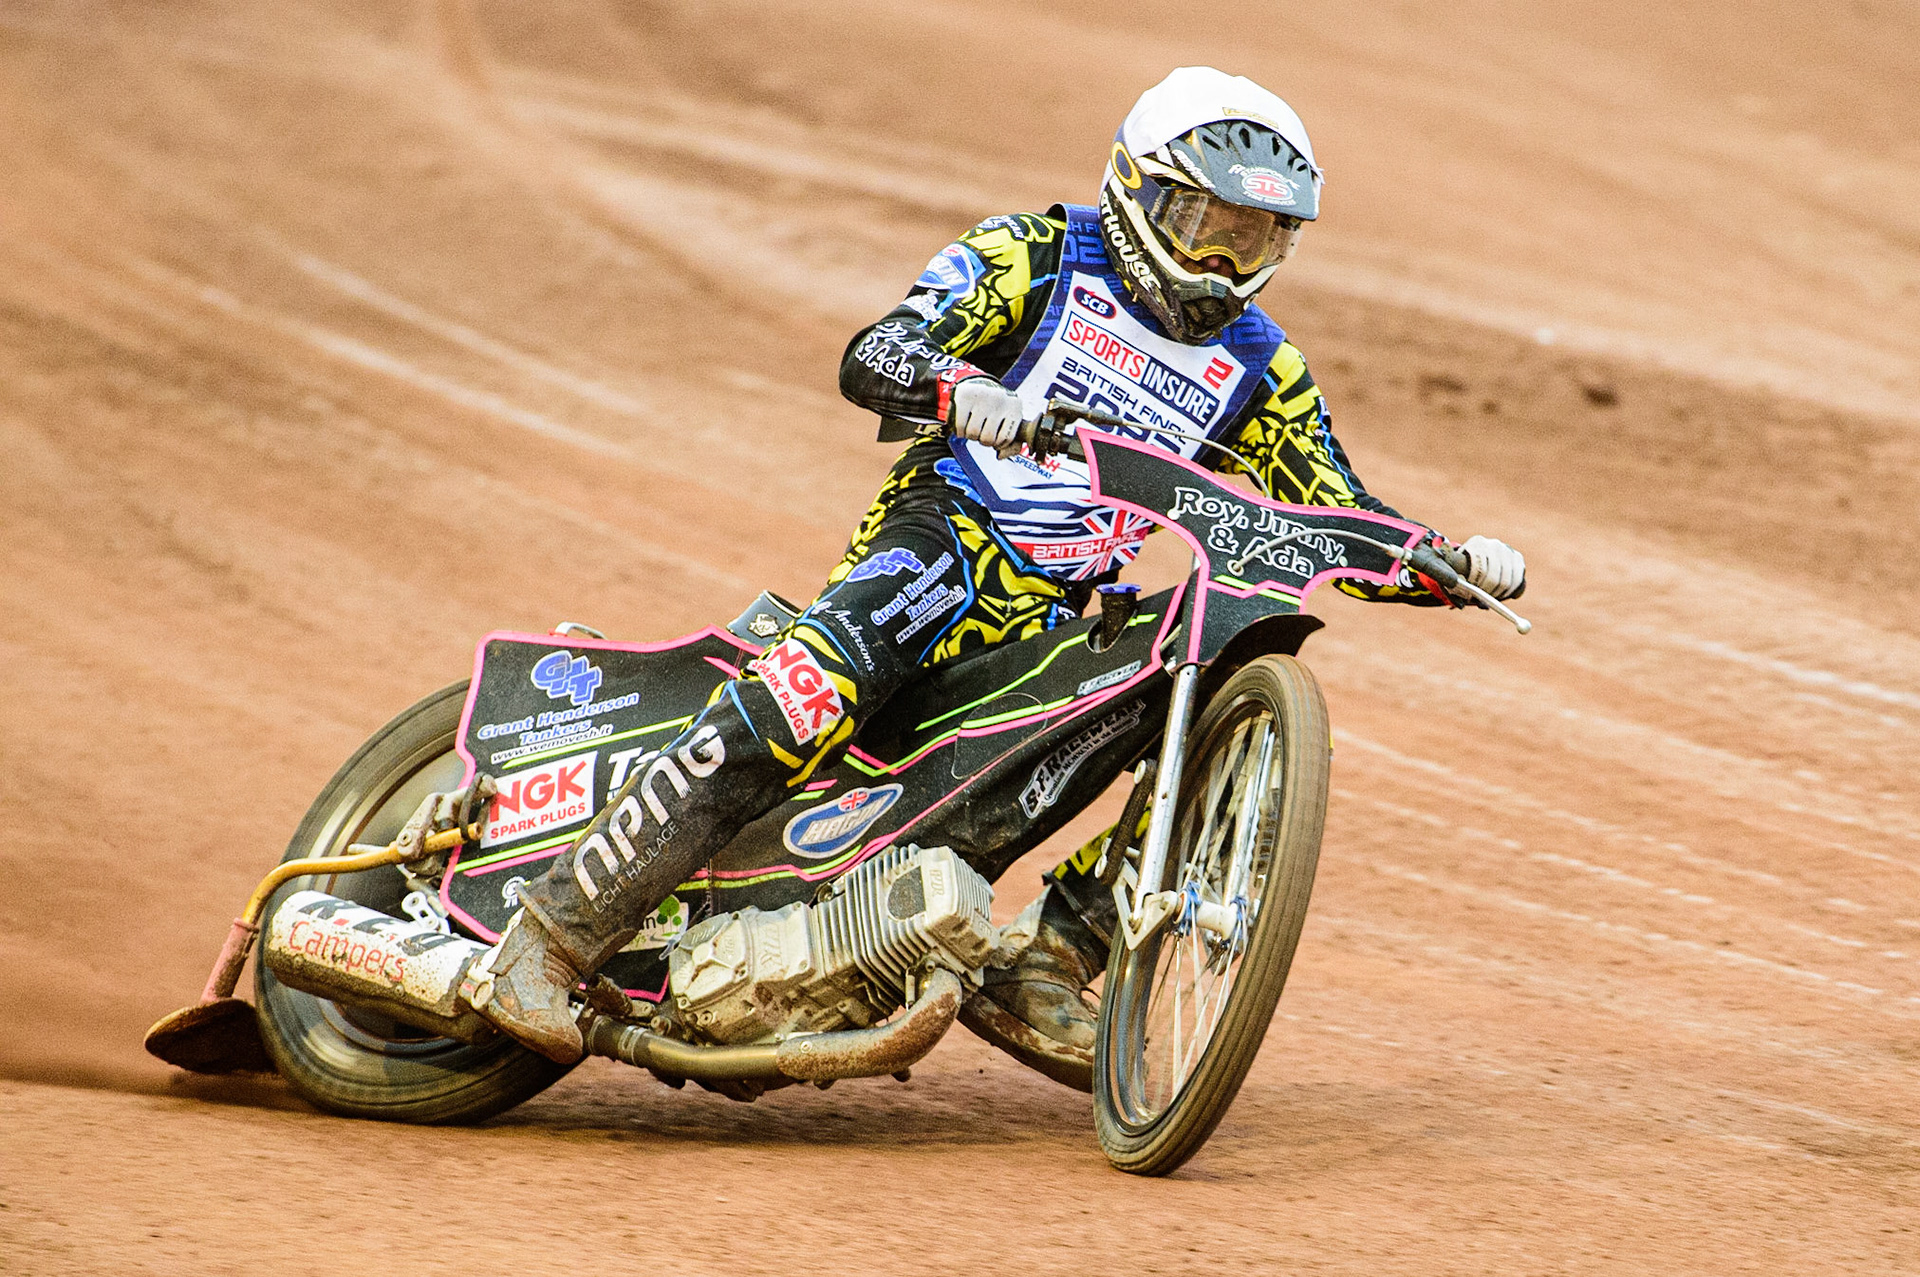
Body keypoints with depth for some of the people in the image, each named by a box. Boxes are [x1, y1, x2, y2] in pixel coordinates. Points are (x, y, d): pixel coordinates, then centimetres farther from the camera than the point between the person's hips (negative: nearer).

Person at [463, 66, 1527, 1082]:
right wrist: (958, 389, -34)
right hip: (944, 535, -6)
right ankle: (559, 929, -35)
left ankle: (1040, 974, -9)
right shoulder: (1036, 257, 1)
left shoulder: (1259, 368, 14)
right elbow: (870, 356, -11)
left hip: (1060, 617, 6)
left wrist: (1456, 564, -7)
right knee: (831, 671, -34)